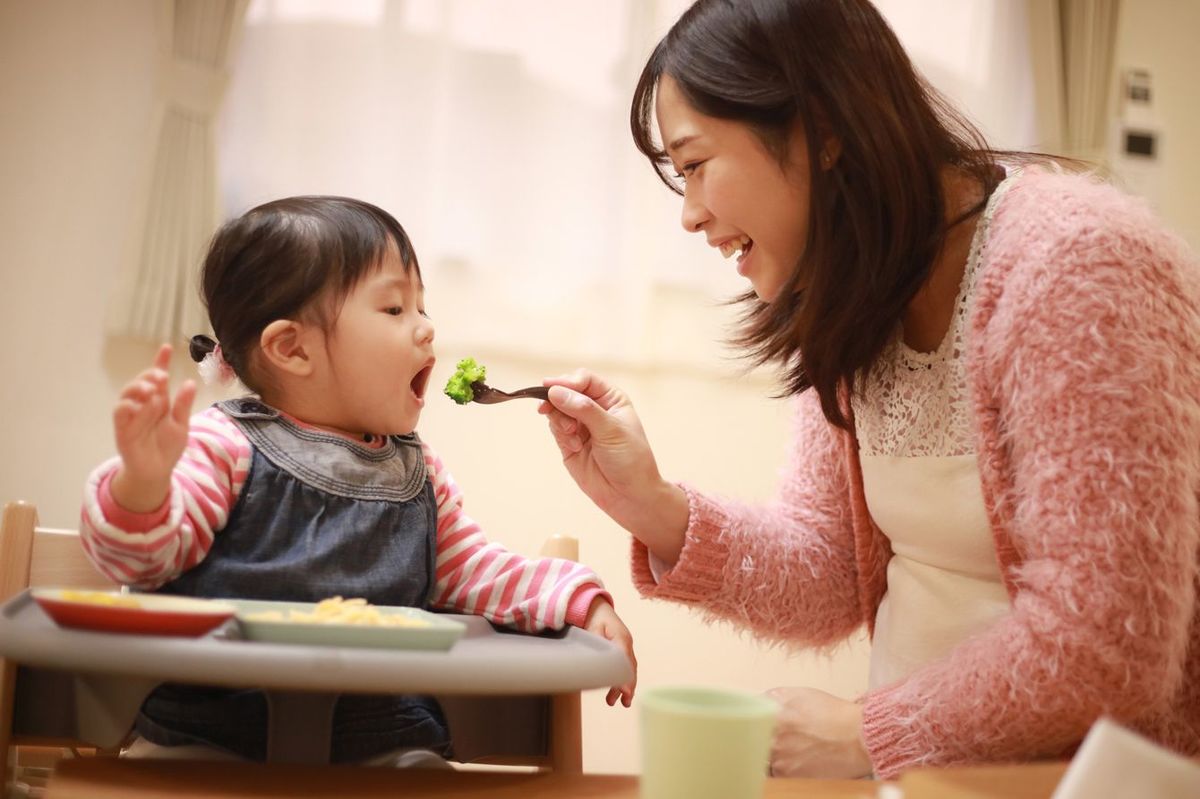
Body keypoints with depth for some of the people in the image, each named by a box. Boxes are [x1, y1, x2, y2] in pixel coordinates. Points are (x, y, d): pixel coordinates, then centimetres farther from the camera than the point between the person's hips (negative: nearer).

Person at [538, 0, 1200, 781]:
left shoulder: (1076, 269, -21)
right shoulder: (850, 300, 2)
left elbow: (1102, 644, -24)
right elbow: (832, 579, 3)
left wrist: (865, 733, -14)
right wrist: (653, 507, -11)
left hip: (1099, 774, -6)